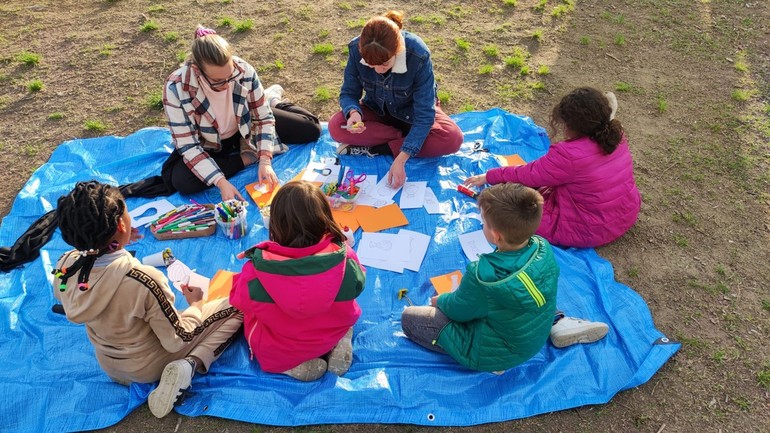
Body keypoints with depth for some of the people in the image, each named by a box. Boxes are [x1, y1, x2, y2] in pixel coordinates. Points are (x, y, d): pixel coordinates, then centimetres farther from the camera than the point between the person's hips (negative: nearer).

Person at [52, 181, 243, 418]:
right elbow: (177, 340, -24)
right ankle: (188, 366, -12)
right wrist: (196, 304, -7)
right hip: (150, 367, -6)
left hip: (109, 366, 6)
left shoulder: (64, 266, -20)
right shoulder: (143, 279, -38)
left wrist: (113, 242, 5)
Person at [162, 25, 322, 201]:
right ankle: (247, 157, -12)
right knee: (182, 182, -32)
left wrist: (265, 161, -28)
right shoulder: (177, 88, -33)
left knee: (311, 129, 0)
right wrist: (221, 182, -39)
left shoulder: (244, 70, -28)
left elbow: (264, 117, -17)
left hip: (246, 127, 2)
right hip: (208, 145, -1)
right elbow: (187, 145, -29)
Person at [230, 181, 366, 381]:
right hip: (334, 337, 2)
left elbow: (239, 300, -10)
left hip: (278, 351, -2)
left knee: (250, 313, 27)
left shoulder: (257, 269, -32)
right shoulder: (345, 259, -29)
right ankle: (340, 346, 7)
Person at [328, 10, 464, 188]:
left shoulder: (418, 56, -34)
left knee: (452, 139, -30)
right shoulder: (356, 49, -27)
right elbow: (349, 93, -13)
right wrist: (354, 113, -39)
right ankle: (408, 137, -14)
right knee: (336, 127, -26)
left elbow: (424, 114, -32)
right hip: (376, 109, 2)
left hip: (412, 112, -1)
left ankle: (373, 149, -21)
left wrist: (400, 160, -40)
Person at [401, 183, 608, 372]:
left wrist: (440, 300, 8)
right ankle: (557, 322, 14)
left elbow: (459, 311, -14)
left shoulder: (482, 276, -34)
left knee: (409, 316, -3)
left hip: (492, 356, -6)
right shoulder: (544, 248, -16)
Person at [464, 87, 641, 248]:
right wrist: (555, 181, 4)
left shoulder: (569, 155, -30)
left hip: (594, 232, -7)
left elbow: (528, 174, -15)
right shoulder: (616, 135, -8)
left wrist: (488, 177, -2)